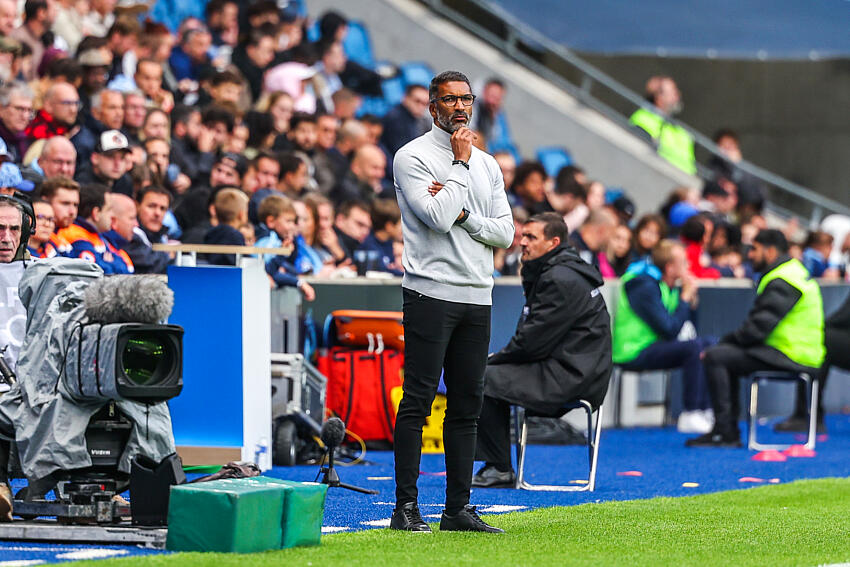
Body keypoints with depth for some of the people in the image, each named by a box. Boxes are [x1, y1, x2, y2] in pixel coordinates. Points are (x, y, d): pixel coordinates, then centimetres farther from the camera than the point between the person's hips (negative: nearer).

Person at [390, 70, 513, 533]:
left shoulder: (487, 164, 16)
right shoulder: (413, 157, -3)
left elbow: (505, 233, 8)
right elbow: (438, 218, -17)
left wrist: (462, 215, -8)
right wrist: (460, 163, -9)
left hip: (477, 297, 6)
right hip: (431, 293, -6)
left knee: (467, 404, 7)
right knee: (418, 399, -7)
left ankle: (458, 508, 11)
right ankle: (406, 507, -5)